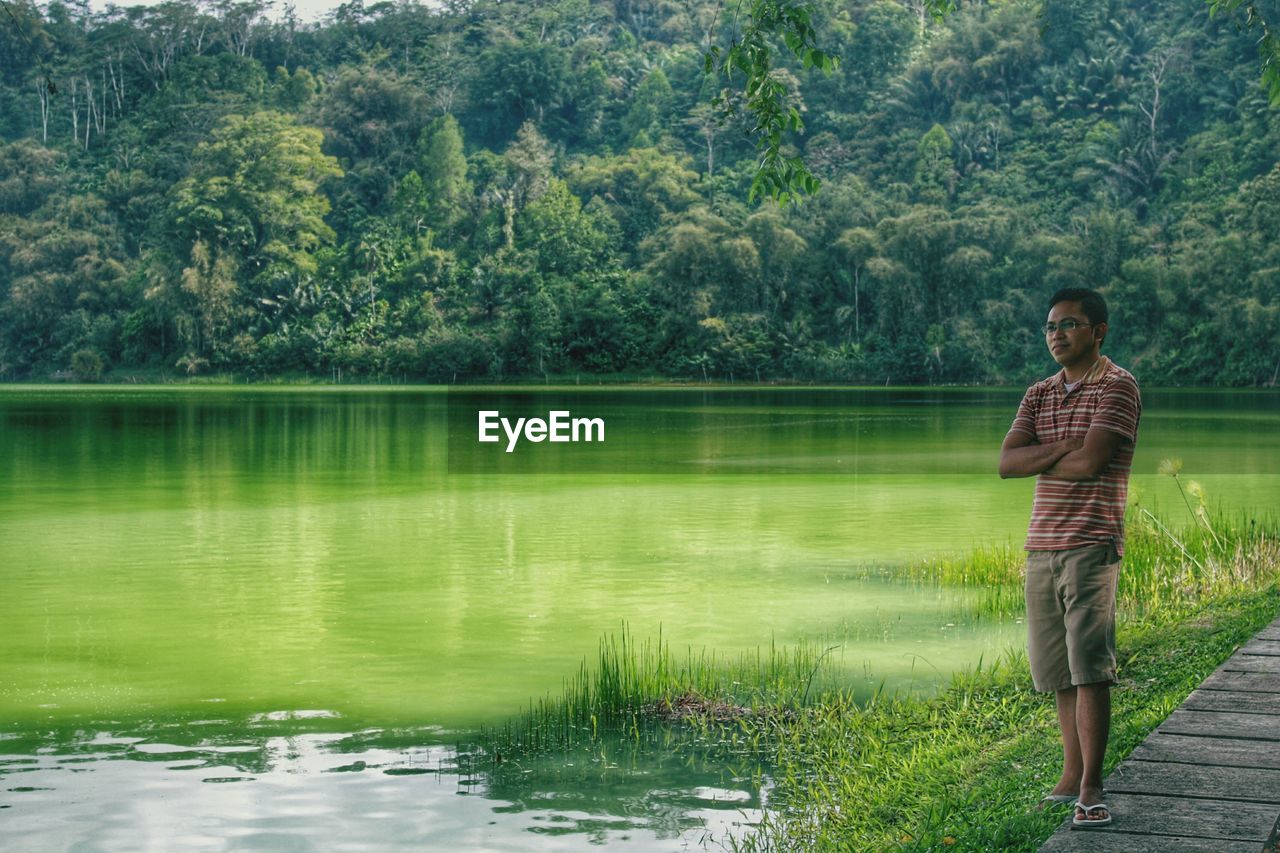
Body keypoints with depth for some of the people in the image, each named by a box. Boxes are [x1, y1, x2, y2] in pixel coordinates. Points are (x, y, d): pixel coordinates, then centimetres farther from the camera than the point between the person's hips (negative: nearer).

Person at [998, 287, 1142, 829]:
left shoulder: (1117, 386, -5)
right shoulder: (1039, 394, 15)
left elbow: (1088, 463, -17)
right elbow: (1006, 463, 2)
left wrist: (1037, 457, 0)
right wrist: (1062, 447, -12)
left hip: (1091, 545, -6)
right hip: (1041, 546, 7)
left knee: (1088, 667, -12)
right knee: (1058, 671, 10)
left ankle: (1091, 788, -10)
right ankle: (1071, 777, 19)